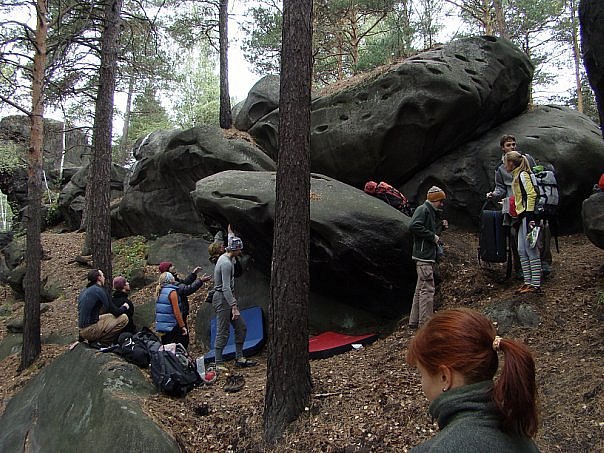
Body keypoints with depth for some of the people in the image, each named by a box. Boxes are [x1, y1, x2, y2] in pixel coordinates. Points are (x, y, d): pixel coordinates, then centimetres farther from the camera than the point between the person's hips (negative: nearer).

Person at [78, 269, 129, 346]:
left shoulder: (84, 291, 13)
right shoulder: (99, 290, -13)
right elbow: (114, 312, -10)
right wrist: (124, 308, 9)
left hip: (82, 331, 9)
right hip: (90, 330, -9)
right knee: (123, 318, -6)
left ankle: (92, 339, 13)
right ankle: (101, 342, -4)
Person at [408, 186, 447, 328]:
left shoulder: (431, 212, 21)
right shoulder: (423, 209, -10)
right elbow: (414, 226, -24)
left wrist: (440, 225, 10)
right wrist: (433, 236, -19)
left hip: (428, 256, 11)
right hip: (423, 256, -11)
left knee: (420, 289, 14)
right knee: (427, 289, -10)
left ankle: (414, 321, 21)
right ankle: (425, 323, -7)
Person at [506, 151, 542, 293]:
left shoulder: (522, 175, -9)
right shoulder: (516, 176, 19)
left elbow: (531, 195, -17)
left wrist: (530, 217, -21)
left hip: (528, 215, -10)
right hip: (523, 216, 10)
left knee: (531, 249, -8)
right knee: (522, 251, 10)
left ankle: (536, 284, -4)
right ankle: (528, 282, 14)